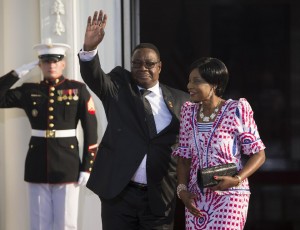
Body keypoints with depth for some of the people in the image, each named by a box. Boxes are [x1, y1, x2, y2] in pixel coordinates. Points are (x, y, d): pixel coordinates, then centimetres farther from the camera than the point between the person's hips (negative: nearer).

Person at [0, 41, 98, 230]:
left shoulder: (78, 89, 1)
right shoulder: (29, 91, 7)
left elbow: (91, 130, -1)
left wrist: (87, 166, -6)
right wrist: (17, 73, -4)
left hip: (67, 166, -2)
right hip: (38, 166, 2)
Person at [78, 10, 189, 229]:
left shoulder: (179, 101, 7)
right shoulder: (119, 87, 6)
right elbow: (93, 76, -13)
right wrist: (90, 48, -33)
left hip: (160, 196, 0)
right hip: (118, 192, 0)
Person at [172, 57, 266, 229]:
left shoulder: (237, 110, -8)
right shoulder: (189, 111, 6)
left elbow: (259, 155, -4)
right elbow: (184, 157, 11)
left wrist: (237, 180, -18)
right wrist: (182, 190, -4)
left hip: (229, 196, -5)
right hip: (196, 199, 5)